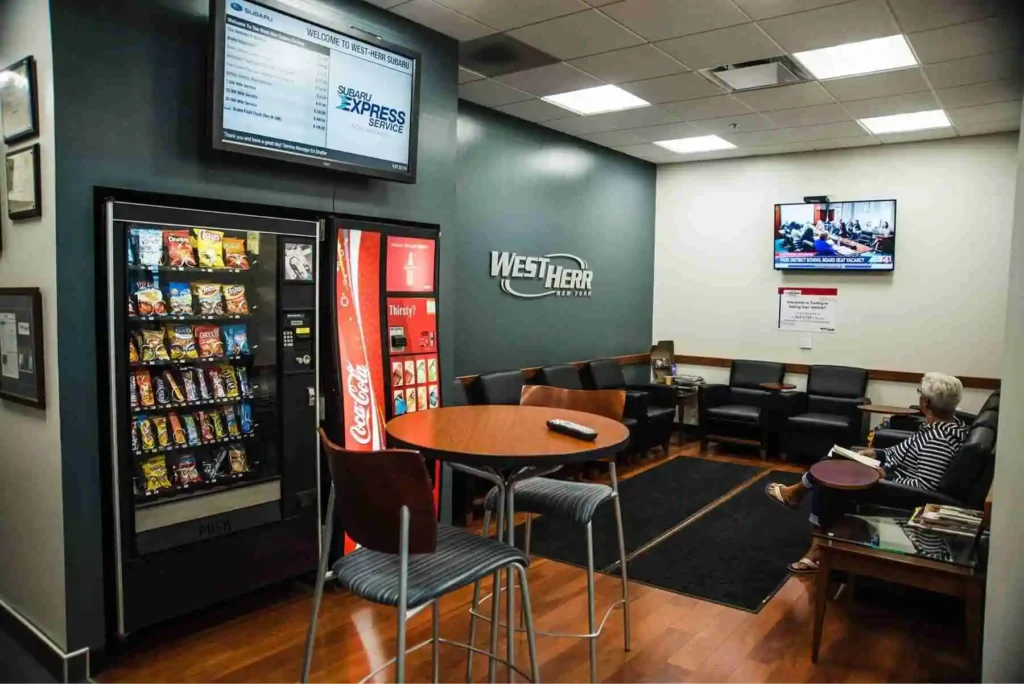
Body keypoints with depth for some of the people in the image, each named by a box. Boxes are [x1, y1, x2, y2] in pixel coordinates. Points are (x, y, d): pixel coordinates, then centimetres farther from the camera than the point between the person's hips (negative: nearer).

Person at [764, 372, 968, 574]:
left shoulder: (938, 440, -29)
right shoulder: (948, 422, 2)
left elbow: (925, 487, -31)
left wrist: (885, 476, -23)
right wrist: (877, 453, 6)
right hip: (894, 474, 10)